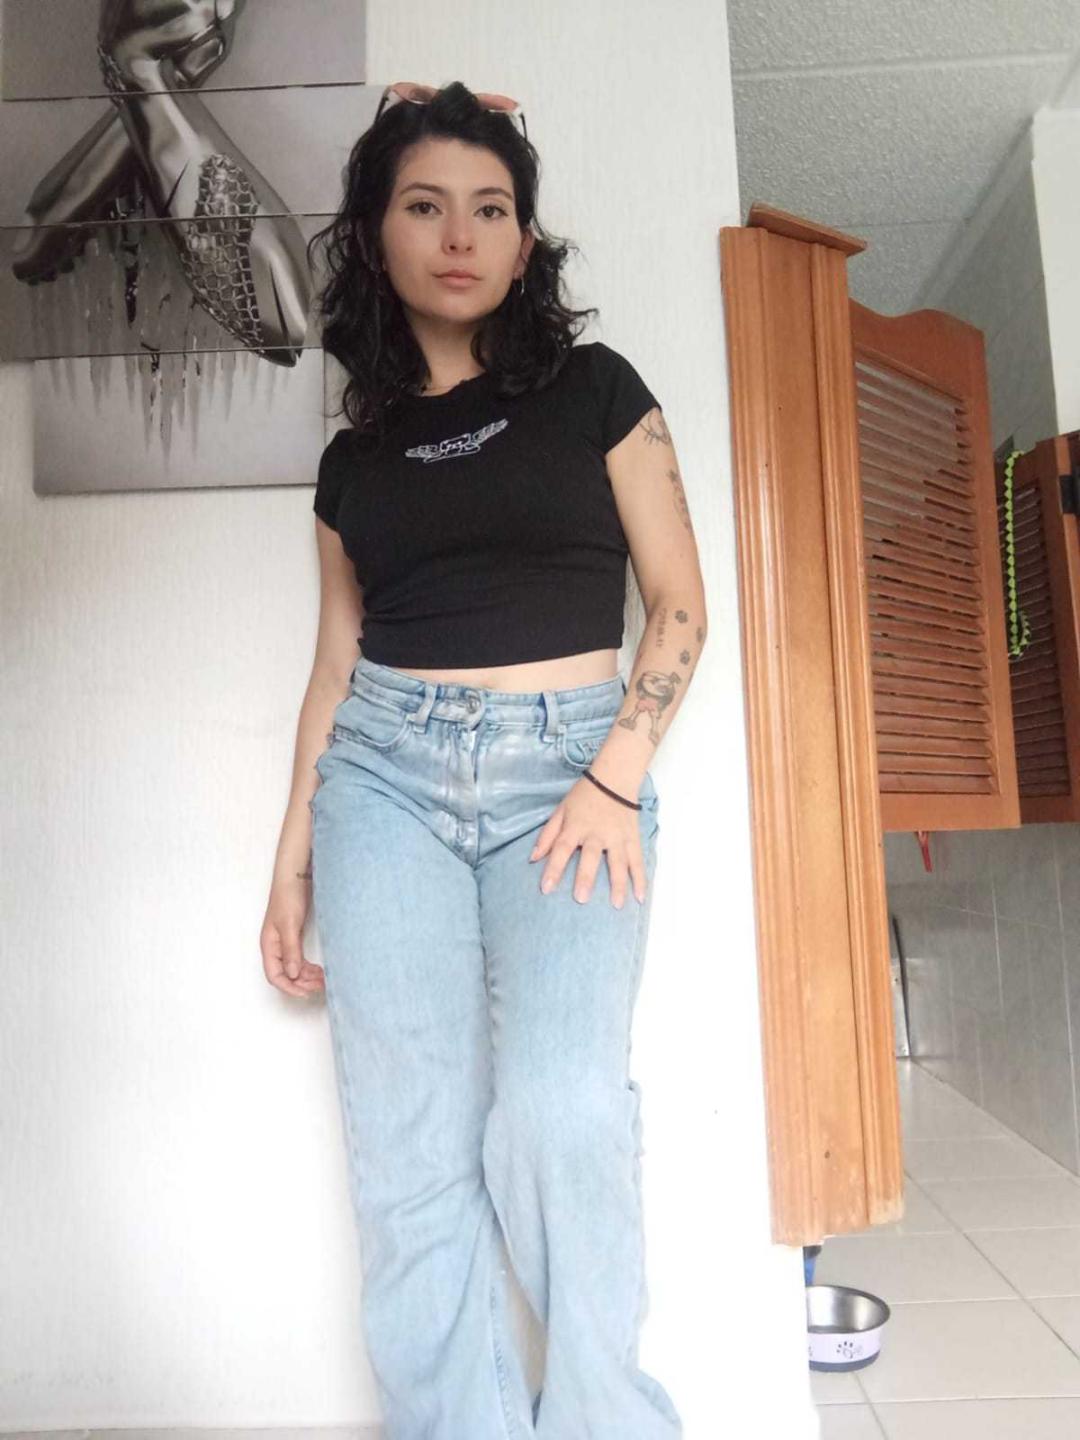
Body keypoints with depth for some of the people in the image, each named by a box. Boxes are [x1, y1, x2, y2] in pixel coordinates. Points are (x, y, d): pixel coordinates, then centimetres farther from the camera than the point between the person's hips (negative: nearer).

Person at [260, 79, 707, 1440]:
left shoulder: (593, 388, 8)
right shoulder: (355, 455, 15)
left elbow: (679, 604, 3)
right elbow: (337, 664, 16)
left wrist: (620, 775, -10)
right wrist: (292, 857, 12)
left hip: (568, 761, -2)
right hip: (388, 769, 3)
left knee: (559, 1112, -17)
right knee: (408, 1150, -1)